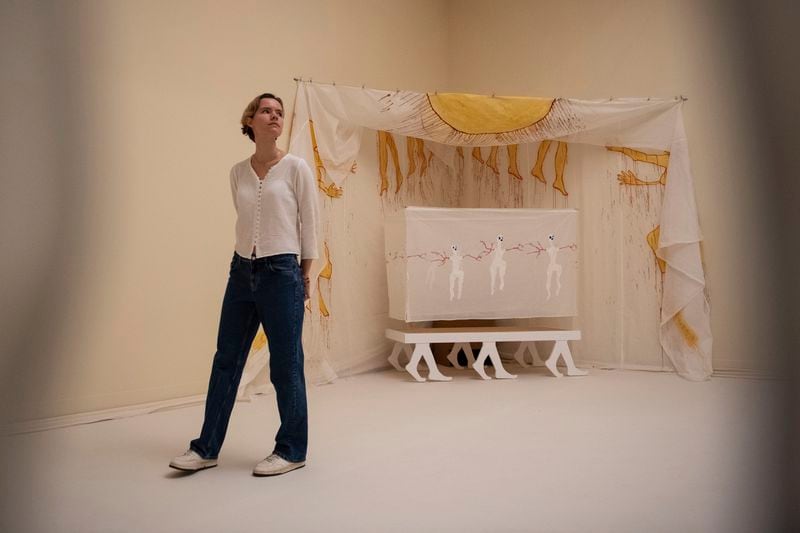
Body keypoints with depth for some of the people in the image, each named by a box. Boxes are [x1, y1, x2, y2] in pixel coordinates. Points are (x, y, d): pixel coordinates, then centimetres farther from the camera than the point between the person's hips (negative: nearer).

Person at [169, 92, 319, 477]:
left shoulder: (296, 167, -4)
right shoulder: (237, 172, 9)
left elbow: (309, 224, -1)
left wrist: (305, 275, 0)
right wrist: (247, 259, 16)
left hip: (281, 272, -5)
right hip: (242, 271, 5)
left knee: (285, 366, 2)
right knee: (226, 360, 10)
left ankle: (291, 451, 17)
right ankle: (206, 448, 21)